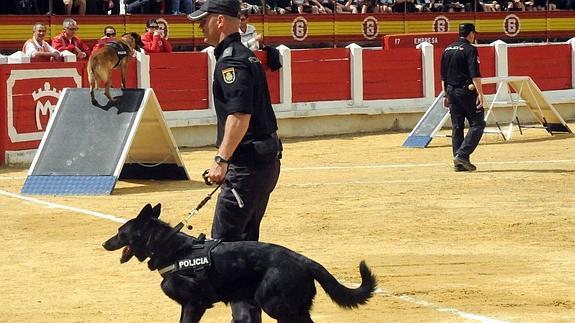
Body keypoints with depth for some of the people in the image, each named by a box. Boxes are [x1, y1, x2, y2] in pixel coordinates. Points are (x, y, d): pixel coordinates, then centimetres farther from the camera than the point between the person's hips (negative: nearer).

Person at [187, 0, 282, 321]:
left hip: (248, 164, -11)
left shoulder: (230, 61, -15)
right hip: (266, 160, 11)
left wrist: (222, 159, -29)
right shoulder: (247, 56, 18)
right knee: (246, 240, 16)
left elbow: (240, 114, -26)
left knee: (225, 240, -9)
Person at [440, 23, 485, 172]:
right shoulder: (469, 49, -9)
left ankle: (459, 162, 9)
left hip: (451, 91, 7)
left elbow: (443, 76, 17)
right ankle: (462, 155, -14)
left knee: (456, 126, 10)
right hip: (466, 91, -7)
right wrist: (480, 94, -19)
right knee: (477, 123, -1)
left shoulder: (447, 50, 13)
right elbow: (475, 74, -17)